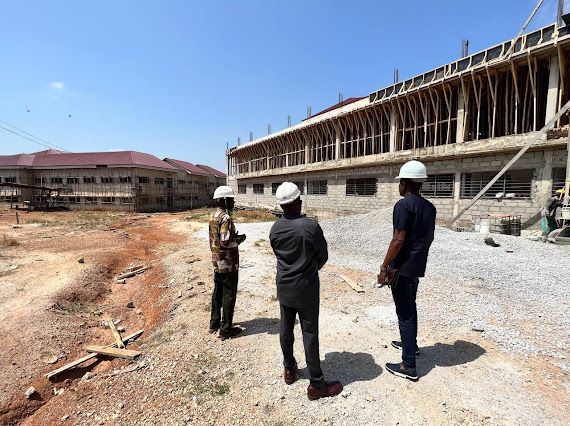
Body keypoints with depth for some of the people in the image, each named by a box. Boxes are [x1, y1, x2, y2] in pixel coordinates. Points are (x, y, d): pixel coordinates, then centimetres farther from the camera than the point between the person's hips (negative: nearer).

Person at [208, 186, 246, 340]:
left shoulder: (213, 216, 8)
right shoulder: (225, 218, -21)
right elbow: (226, 242, -25)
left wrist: (233, 235, 13)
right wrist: (240, 239, -9)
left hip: (216, 261, 9)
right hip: (228, 263, -9)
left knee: (218, 292, 19)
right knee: (229, 296, 3)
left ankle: (214, 324, 32)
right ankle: (225, 329, 13)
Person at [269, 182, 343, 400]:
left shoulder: (275, 229, -6)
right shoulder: (311, 226, -22)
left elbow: (278, 254, 6)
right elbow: (323, 257, -9)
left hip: (284, 286, 5)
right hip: (306, 288, -5)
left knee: (286, 328, 18)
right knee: (309, 334, 5)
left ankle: (289, 370, 38)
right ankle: (316, 384, 19)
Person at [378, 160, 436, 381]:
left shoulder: (403, 205, -18)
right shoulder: (429, 207, 8)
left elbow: (398, 240, -22)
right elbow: (429, 238, 15)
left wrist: (384, 267, -16)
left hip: (402, 267, -9)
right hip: (418, 266, 9)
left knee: (404, 313, 0)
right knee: (410, 306, 25)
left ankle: (409, 366, 9)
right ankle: (411, 343, 44)